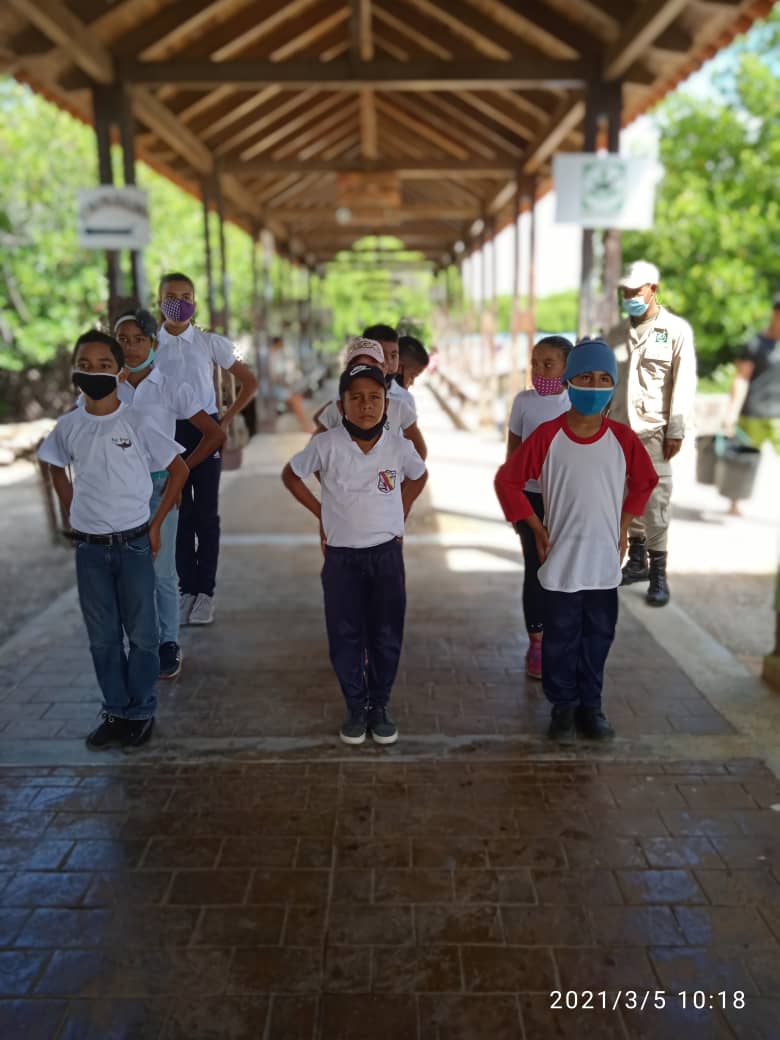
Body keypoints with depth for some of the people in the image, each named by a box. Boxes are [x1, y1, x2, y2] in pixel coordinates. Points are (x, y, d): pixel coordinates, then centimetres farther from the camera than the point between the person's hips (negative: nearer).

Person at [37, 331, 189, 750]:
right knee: (102, 637, 10)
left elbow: (179, 470, -2)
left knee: (141, 633, 5)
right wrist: (70, 515, 11)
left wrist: (155, 524, -2)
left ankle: (141, 713, 19)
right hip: (89, 547, 3)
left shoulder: (138, 423, -10)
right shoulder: (67, 426, 0)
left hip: (133, 544, -3)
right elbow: (57, 469, 19)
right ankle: (116, 712, 24)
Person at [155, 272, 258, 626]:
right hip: (166, 433, 1)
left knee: (206, 514, 2)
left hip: (203, 432, -1)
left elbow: (249, 382, 5)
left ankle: (205, 591, 11)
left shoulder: (211, 343, -1)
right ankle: (187, 589, 17)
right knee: (179, 513, 7)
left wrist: (227, 419, -1)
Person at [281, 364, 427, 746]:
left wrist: (400, 513, 6)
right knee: (345, 635, 6)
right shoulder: (326, 445, -11)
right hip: (341, 556, -1)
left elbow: (419, 476, 15)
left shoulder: (400, 447, -7)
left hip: (386, 553, 1)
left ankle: (380, 706, 25)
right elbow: (290, 475, 4)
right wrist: (321, 512, 1)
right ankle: (356, 707, 23)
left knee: (386, 635, 7)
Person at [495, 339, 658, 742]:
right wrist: (537, 530, -3)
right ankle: (563, 706, 27)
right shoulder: (547, 436, -11)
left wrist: (623, 526, 8)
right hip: (561, 563, -2)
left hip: (605, 562, 2)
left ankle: (590, 705, 31)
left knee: (598, 637, 13)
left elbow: (644, 481, 15)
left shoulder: (623, 438, -3)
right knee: (560, 639, 9)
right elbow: (507, 481, -3)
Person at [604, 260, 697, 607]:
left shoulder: (676, 330, 0)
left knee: (655, 502, -6)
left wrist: (676, 430, -10)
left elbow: (684, 384, -5)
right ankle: (637, 561, 24)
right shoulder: (616, 334, 12)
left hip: (653, 430, -4)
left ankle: (658, 573, 3)